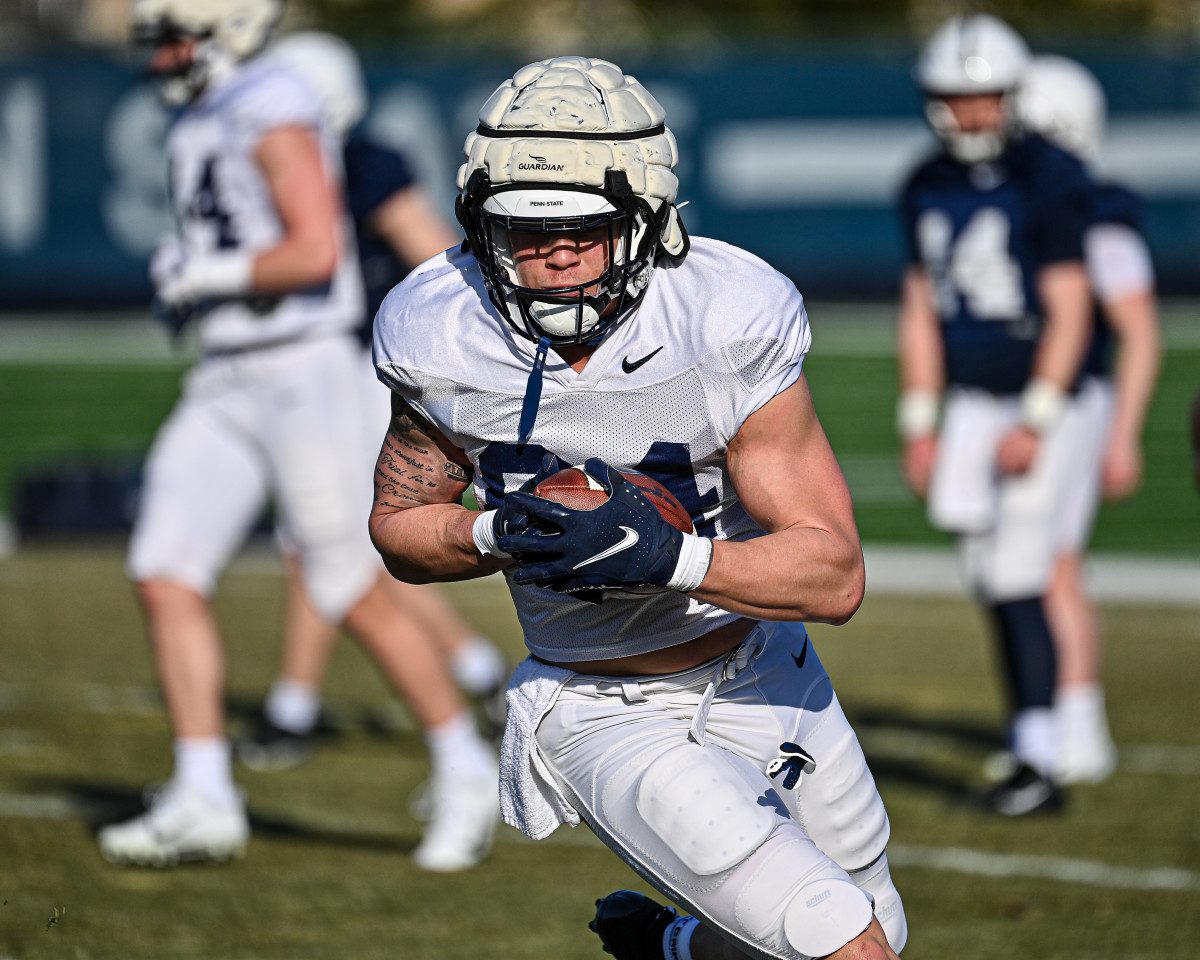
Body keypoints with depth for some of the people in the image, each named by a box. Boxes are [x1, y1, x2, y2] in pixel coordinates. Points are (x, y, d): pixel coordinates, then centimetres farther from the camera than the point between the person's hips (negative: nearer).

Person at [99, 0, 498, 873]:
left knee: (358, 594, -4)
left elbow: (316, 251, -23)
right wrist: (188, 280, 9)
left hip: (303, 375, -9)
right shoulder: (199, 126, 15)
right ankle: (204, 802, 0)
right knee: (167, 576, -2)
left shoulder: (274, 115, -14)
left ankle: (465, 774, 11)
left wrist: (205, 275, -14)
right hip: (225, 383, 9)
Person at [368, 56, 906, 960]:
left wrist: (669, 555, -38)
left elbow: (837, 577, -22)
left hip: (763, 676, 2)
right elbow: (400, 527, 0)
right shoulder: (448, 342, -18)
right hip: (607, 718, -2)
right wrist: (499, 535, -22)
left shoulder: (728, 328, -23)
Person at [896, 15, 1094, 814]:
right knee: (994, 586, 1)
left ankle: (1041, 764, -5)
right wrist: (920, 424, 11)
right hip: (969, 402, 6)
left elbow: (1068, 312, -13)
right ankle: (1033, 748, 8)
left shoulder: (1049, 180, -11)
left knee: (1019, 585, -9)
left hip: (1037, 401, -6)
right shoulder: (930, 187, 9)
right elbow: (922, 309, 15)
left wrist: (1034, 423, -18)